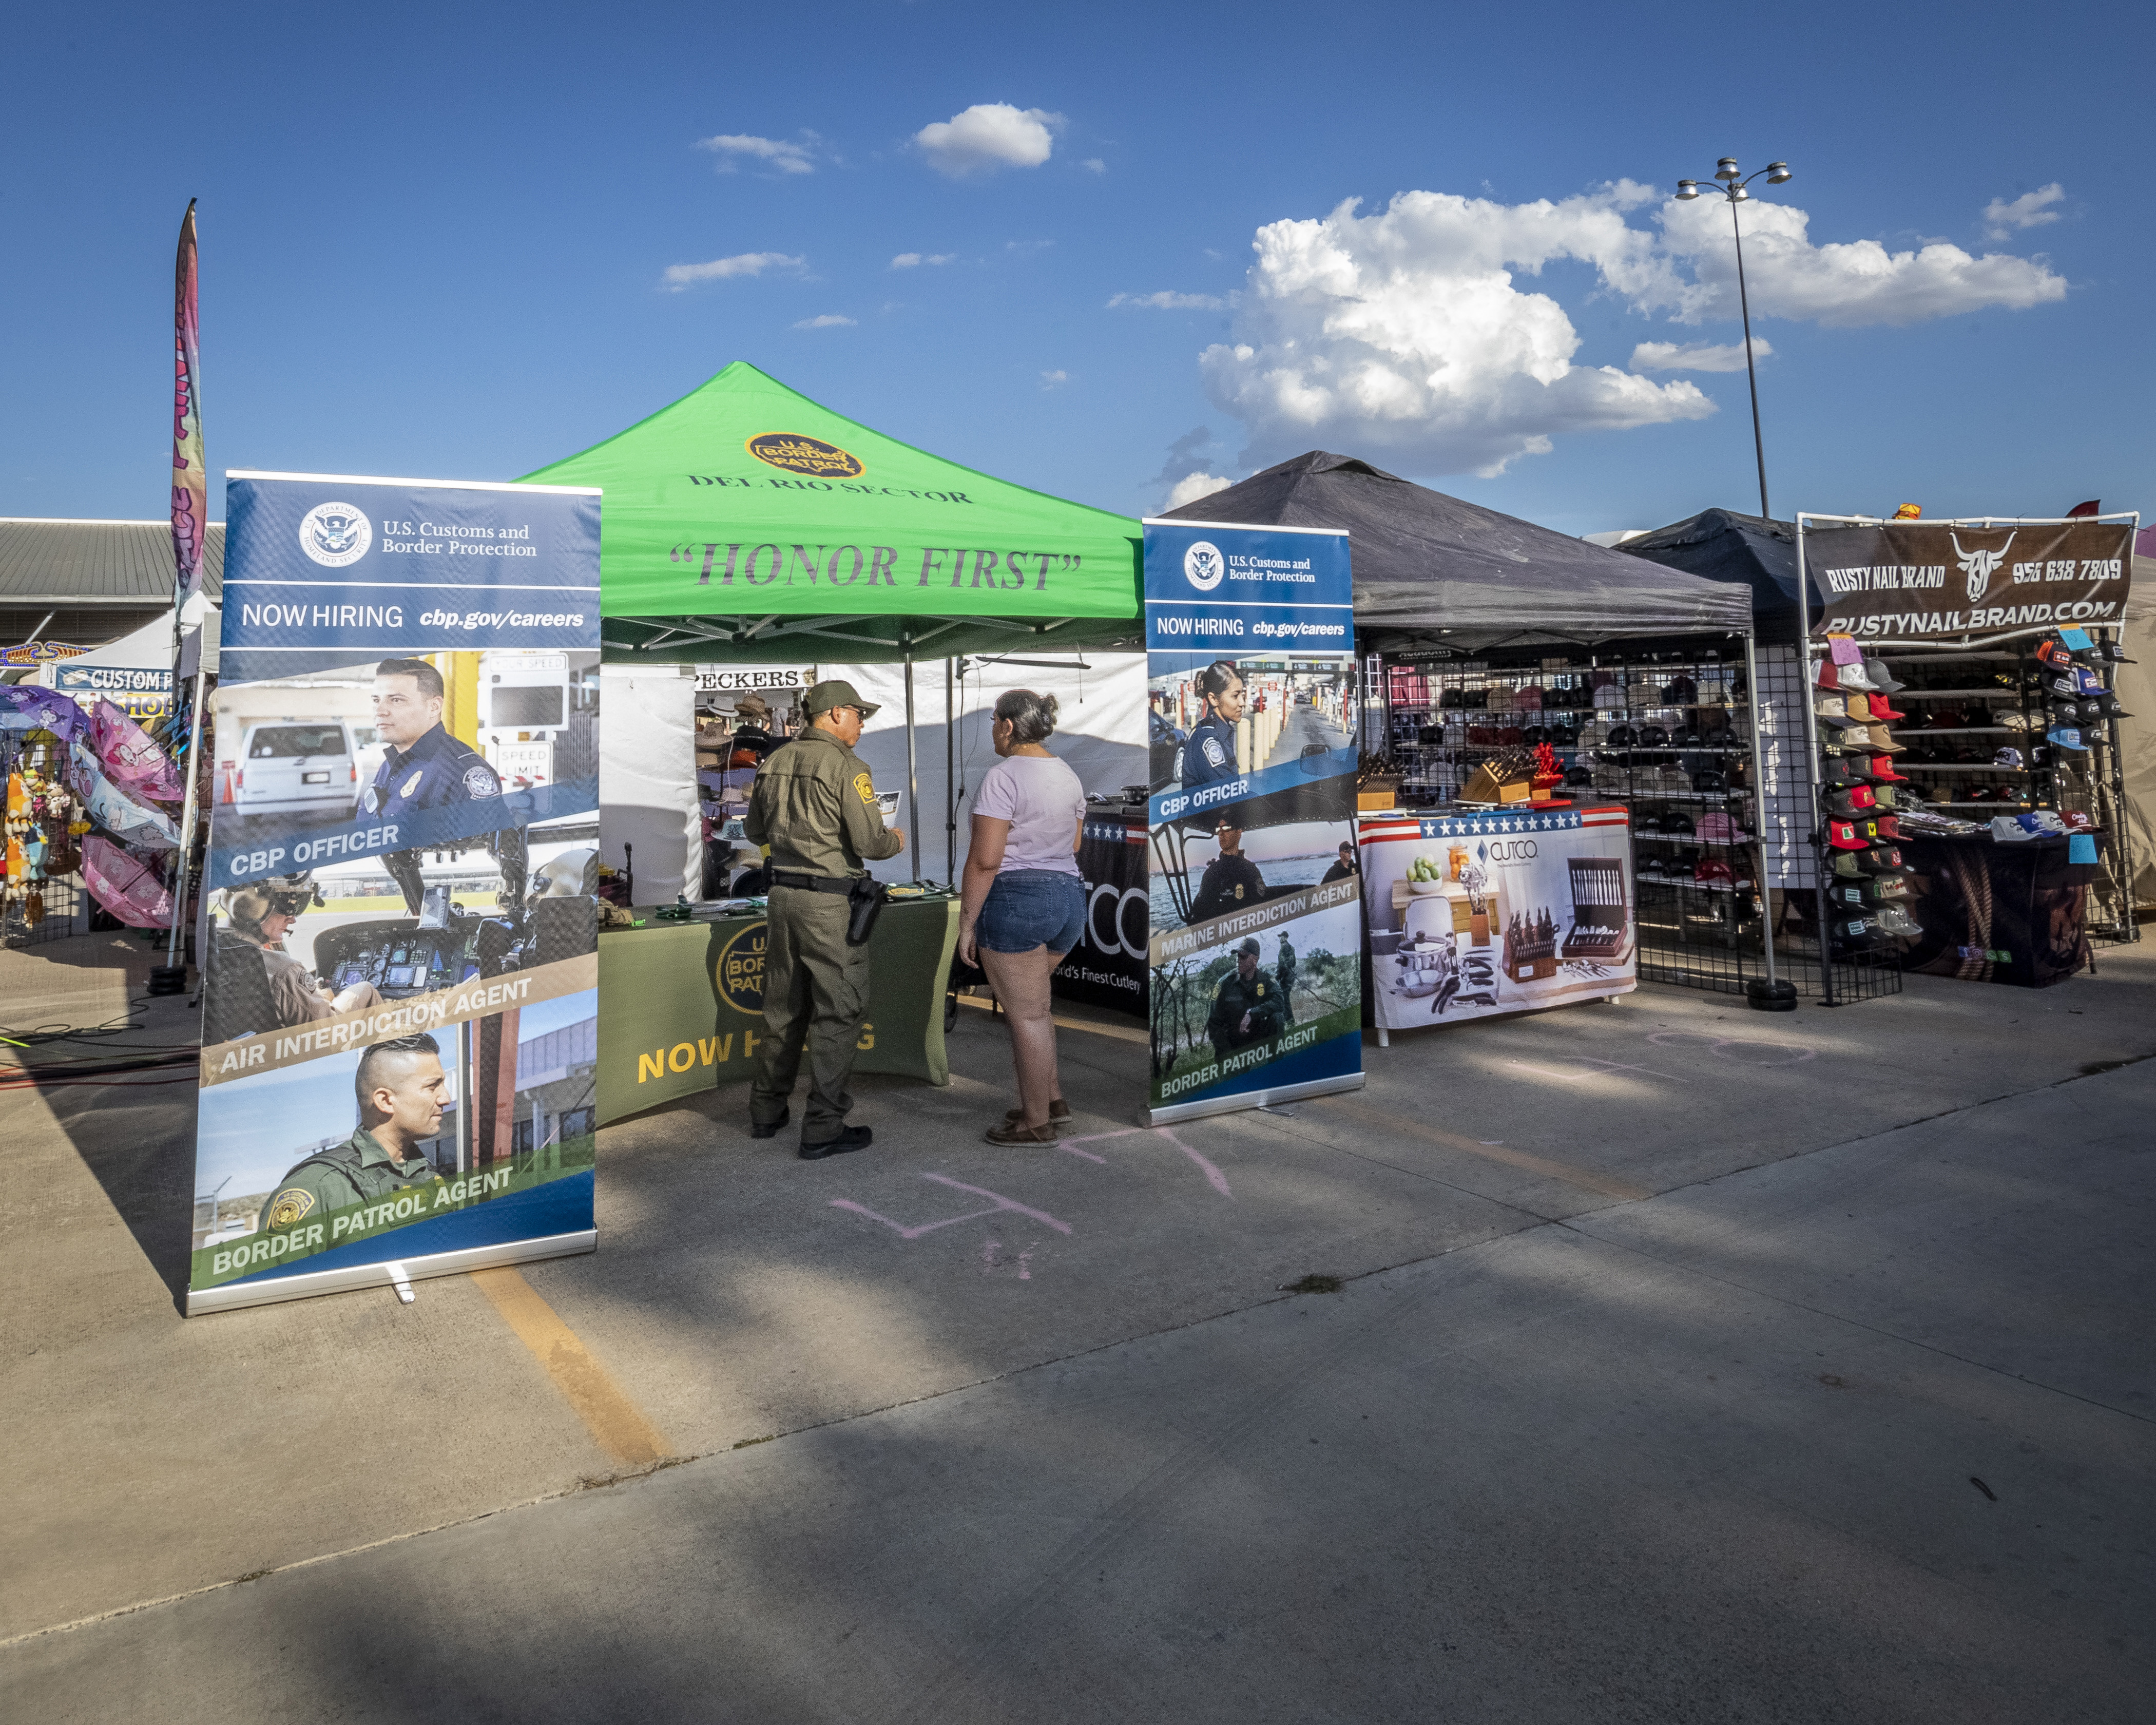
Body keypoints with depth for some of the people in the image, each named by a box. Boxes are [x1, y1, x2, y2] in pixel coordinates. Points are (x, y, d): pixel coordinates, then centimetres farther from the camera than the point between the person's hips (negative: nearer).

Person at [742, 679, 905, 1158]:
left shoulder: (774, 762, 9)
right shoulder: (847, 767, -13)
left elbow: (756, 831, 18)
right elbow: (869, 841, -17)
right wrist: (895, 841, 4)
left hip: (783, 893, 7)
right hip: (830, 902, -7)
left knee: (784, 1007, 18)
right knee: (836, 1012, 1)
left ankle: (767, 1111, 28)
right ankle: (823, 1128, 4)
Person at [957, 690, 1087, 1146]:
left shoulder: (1004, 776, -14)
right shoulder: (1069, 776, 11)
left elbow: (985, 860, -17)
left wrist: (967, 922, -11)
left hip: (1016, 900, -8)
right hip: (1068, 897, 8)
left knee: (1028, 1014, 1)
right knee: (1031, 1005, 22)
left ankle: (1037, 1123, 11)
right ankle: (1052, 1098, 25)